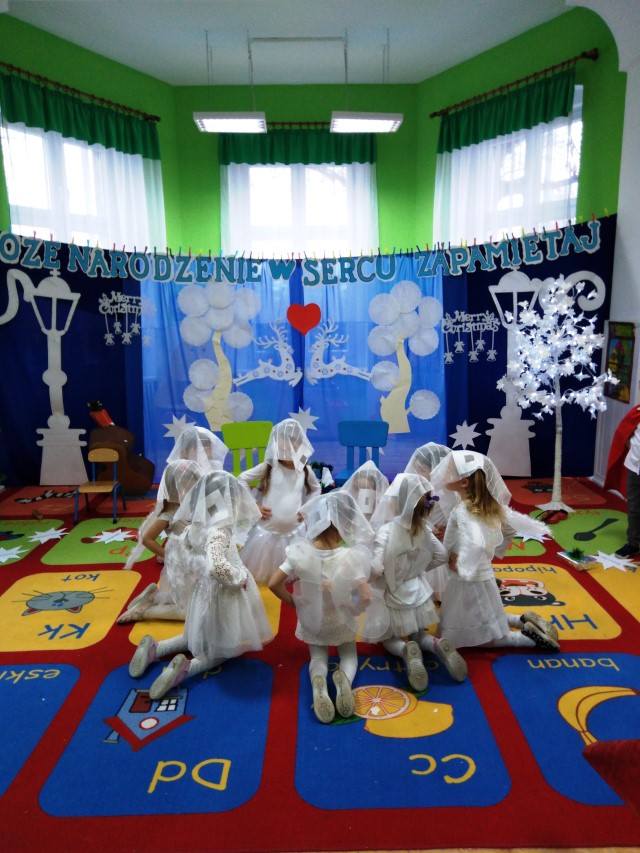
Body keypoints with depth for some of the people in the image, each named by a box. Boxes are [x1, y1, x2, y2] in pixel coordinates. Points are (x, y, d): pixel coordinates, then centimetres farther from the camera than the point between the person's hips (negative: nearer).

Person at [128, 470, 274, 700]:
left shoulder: (196, 526, -7)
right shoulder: (219, 532, -31)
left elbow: (183, 543, 11)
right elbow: (217, 566, -44)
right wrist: (241, 577, -27)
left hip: (203, 590, 7)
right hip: (222, 596, -7)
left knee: (200, 638, 31)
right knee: (221, 651, 14)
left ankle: (154, 648, 16)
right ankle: (186, 668, -9)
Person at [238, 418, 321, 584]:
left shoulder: (305, 470, -1)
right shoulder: (268, 467, -9)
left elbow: (316, 488, 19)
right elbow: (241, 479, -3)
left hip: (294, 533, 2)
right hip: (267, 532, -2)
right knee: (257, 576, 7)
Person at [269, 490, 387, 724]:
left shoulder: (301, 552, -23)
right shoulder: (351, 556, -29)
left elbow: (274, 584, -18)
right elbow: (366, 597, -31)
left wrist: (293, 601, -2)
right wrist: (354, 610, -9)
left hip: (312, 620, 1)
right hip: (341, 621, -1)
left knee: (318, 656, 22)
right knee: (349, 655, 23)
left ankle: (318, 682, -15)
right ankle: (344, 678, -13)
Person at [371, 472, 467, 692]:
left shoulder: (387, 531, -27)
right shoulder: (424, 530, -11)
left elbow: (376, 570, -30)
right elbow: (442, 556, 3)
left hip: (394, 598, -4)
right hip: (418, 595, 4)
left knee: (390, 640, 21)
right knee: (419, 635, 28)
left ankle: (406, 651, -14)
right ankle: (438, 645, -6)